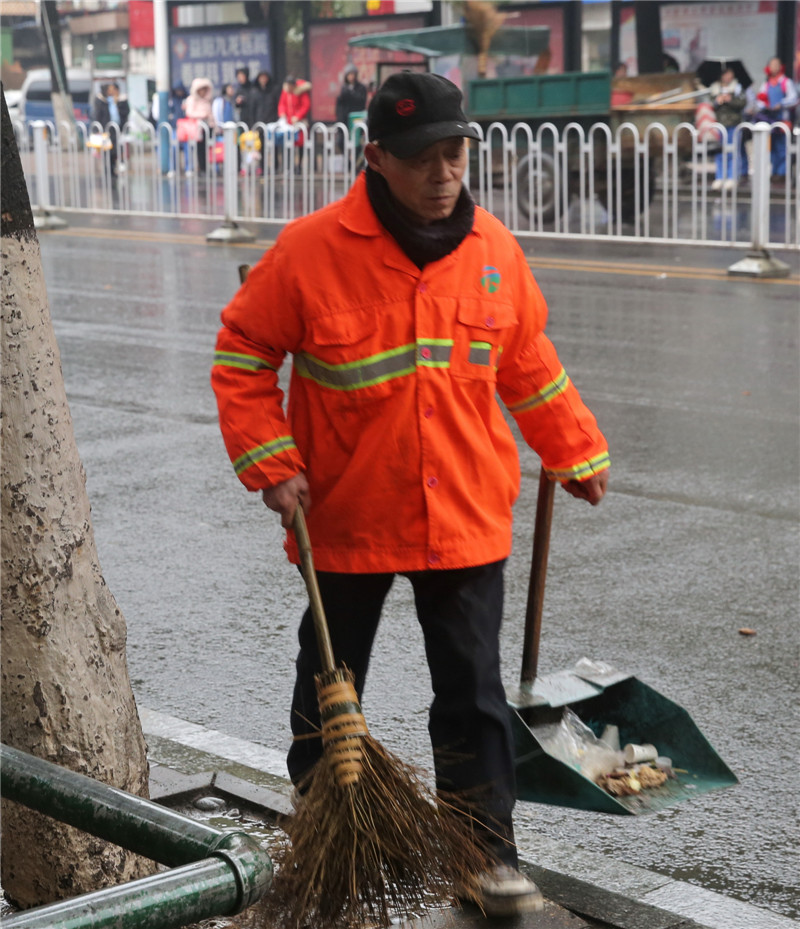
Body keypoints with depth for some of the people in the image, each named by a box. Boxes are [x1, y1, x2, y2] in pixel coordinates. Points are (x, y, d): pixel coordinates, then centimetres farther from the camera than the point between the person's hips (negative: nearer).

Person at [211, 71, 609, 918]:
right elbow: (242, 356, -5)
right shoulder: (311, 251, -14)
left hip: (466, 519, 2)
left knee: (473, 690, 4)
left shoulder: (493, 250, -1)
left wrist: (577, 452, 17)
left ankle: (487, 851, 15)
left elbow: (526, 362, 14)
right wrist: (270, 462, -13)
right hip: (345, 518, -2)